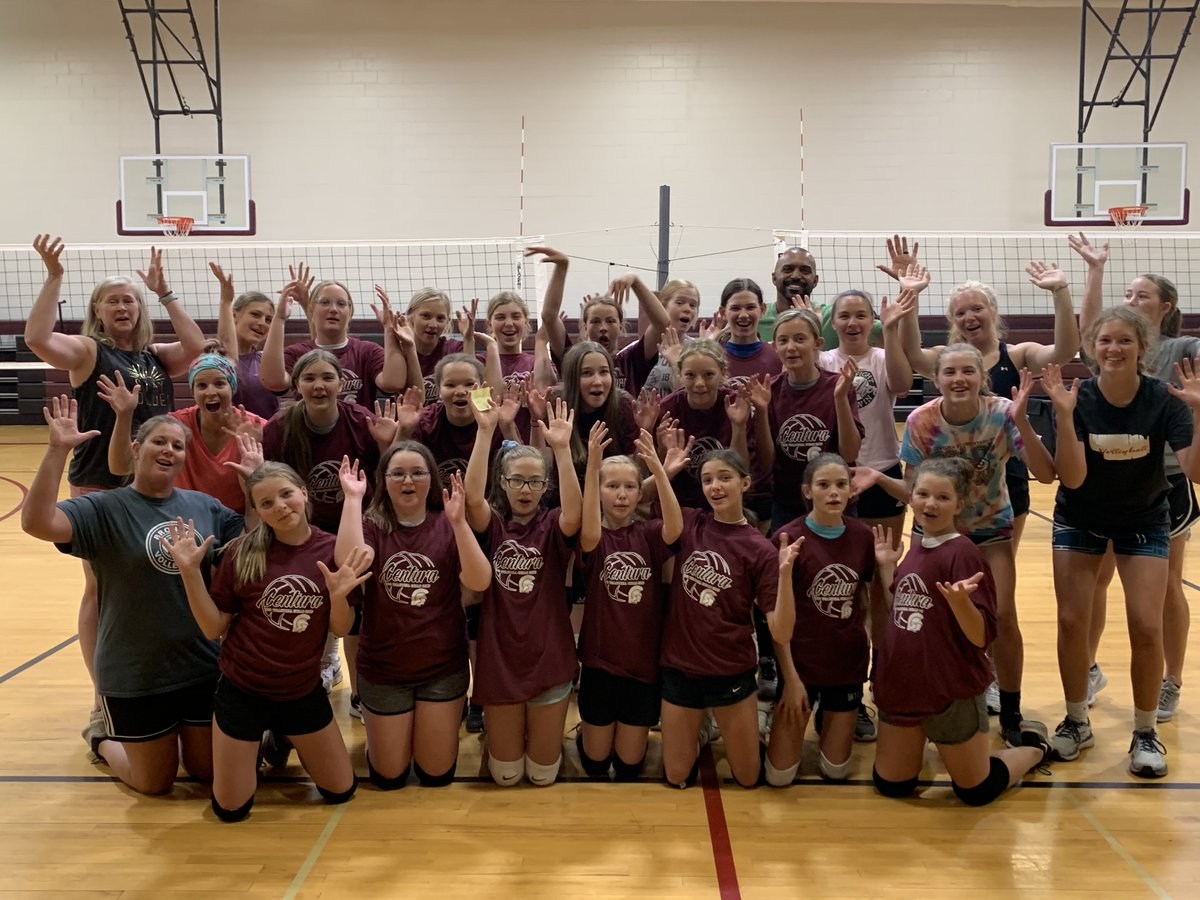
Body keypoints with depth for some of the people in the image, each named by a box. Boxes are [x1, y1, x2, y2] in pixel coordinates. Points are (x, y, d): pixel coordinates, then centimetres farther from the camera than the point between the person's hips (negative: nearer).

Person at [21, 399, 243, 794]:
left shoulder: (204, 506, 1)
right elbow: (36, 522, -27)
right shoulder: (104, 508, -12)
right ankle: (103, 736, 41)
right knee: (155, 783, 13)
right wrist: (58, 450, -33)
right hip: (136, 675, -3)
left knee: (209, 771, 15)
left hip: (205, 666, 4)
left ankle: (176, 735, 46)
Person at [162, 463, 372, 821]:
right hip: (242, 691, -1)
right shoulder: (242, 553, -13)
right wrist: (190, 571, -20)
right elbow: (214, 628, -8)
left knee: (341, 791, 14)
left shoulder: (332, 551, -10)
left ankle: (284, 741, 38)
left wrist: (339, 595, -27)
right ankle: (258, 747, 38)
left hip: (304, 693, 2)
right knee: (230, 810, 8)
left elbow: (340, 629, -5)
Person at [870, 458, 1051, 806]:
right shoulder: (915, 548, 5)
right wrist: (887, 568, 8)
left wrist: (959, 599, -38)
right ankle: (923, 741, 40)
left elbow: (982, 637, -20)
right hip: (901, 688, 7)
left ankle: (1033, 744, 36)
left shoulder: (963, 553, -17)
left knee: (976, 792, 12)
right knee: (890, 786, 15)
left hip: (951, 694, -6)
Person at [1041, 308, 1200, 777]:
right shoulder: (1079, 399, -19)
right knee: (1071, 620, -4)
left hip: (1144, 520, 0)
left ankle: (1145, 733, 12)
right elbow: (1072, 478, -27)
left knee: (1146, 626, -8)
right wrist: (1064, 414, -37)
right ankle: (1077, 721, 17)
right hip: (1080, 520, 0)